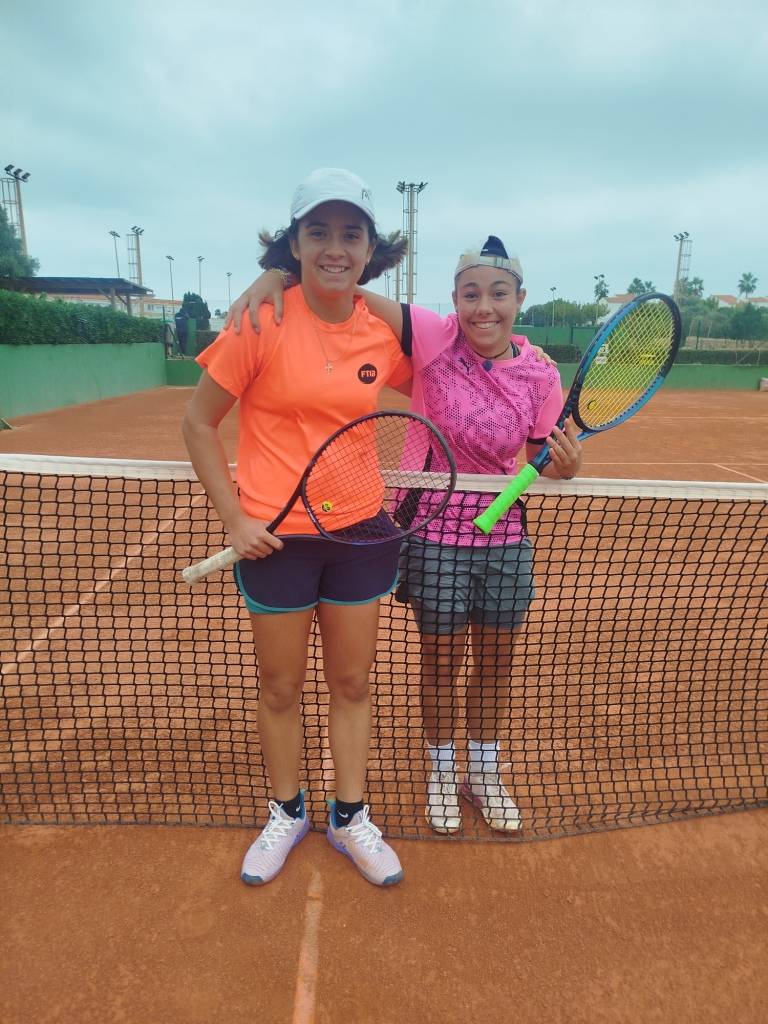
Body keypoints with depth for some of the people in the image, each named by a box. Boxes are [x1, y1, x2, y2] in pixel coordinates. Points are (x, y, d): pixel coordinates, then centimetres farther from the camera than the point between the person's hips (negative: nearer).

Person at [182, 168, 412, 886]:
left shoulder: (384, 332, -1)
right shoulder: (263, 323, -11)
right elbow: (199, 423, -4)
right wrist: (234, 519, -9)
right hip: (275, 535, -3)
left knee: (352, 683, 14)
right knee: (281, 687, 12)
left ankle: (350, 818, 35)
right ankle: (286, 813, 38)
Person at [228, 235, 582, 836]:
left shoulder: (540, 376, -7)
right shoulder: (435, 339, -14)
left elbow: (543, 465, 3)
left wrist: (566, 465, -19)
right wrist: (274, 276, -31)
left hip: (504, 539, 3)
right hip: (434, 534, -2)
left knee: (495, 662, 17)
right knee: (441, 660, 14)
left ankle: (485, 772, 44)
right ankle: (442, 772, 41)